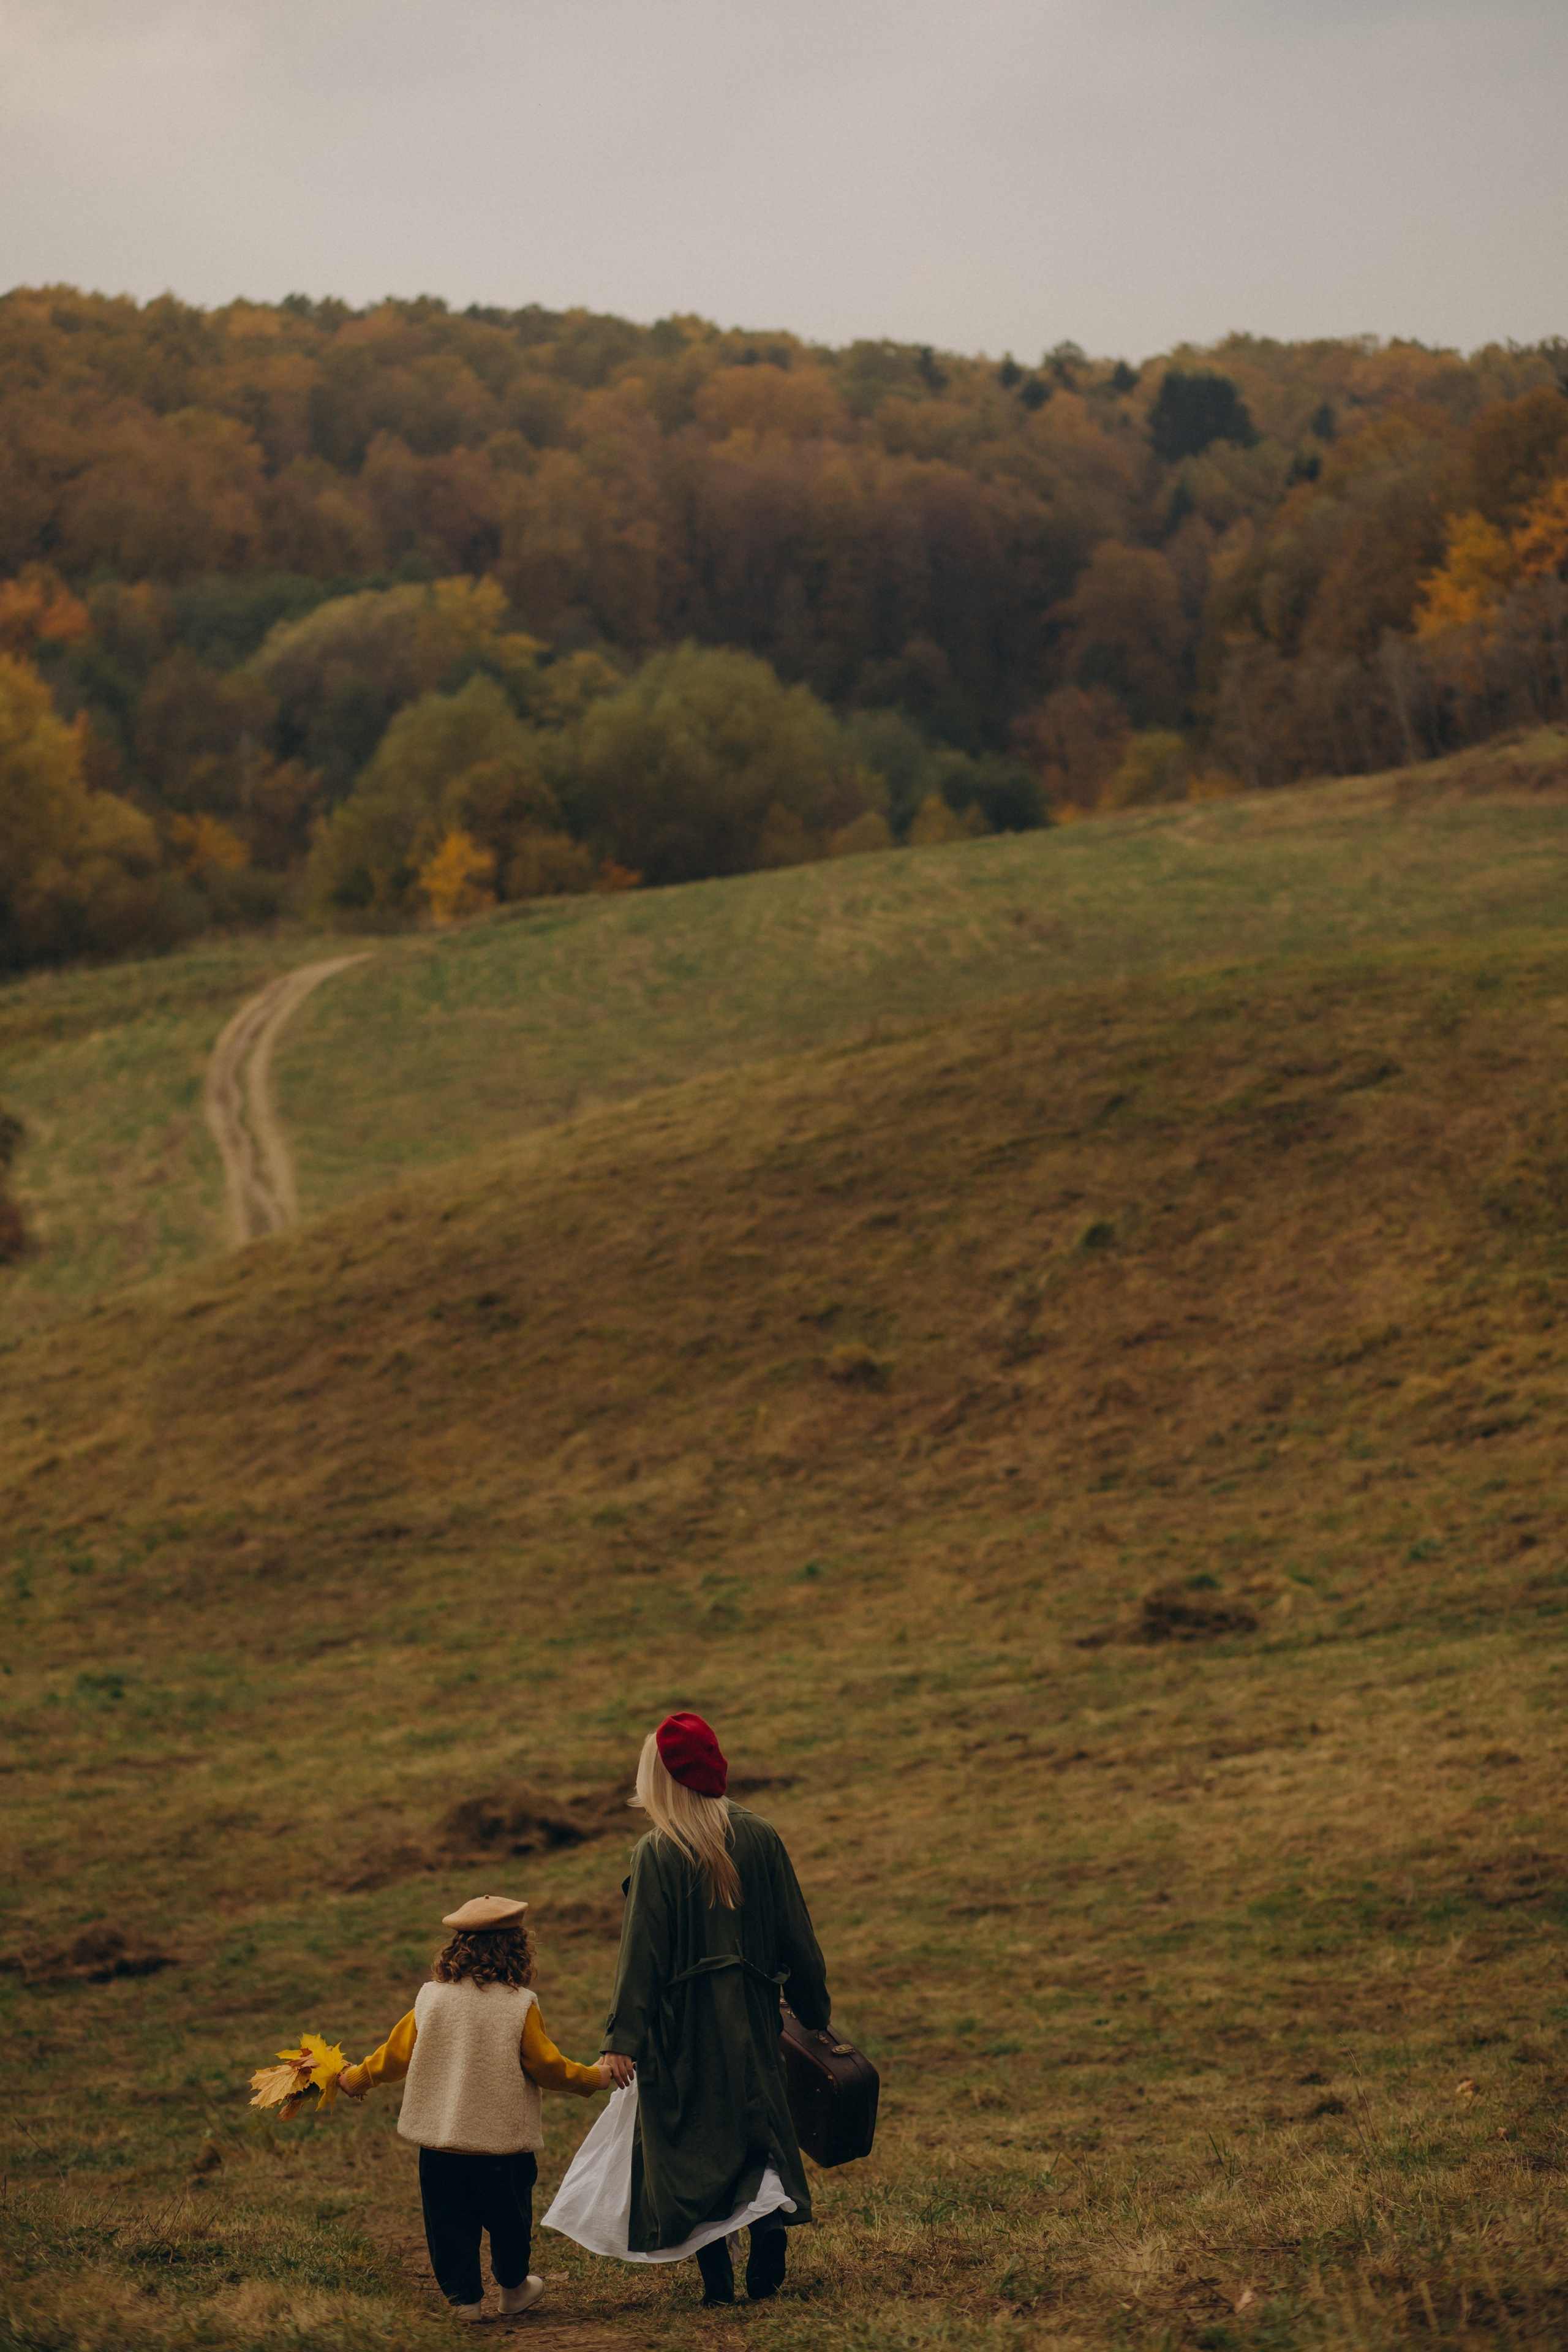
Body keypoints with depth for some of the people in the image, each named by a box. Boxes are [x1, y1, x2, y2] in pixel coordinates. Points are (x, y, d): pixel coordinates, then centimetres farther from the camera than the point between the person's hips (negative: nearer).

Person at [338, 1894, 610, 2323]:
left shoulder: (431, 1999, -2)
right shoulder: (520, 2006, -11)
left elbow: (396, 2054, 7)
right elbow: (547, 2066, -6)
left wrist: (355, 2079, 24)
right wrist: (593, 2078, 11)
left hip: (439, 2144, 2)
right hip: (503, 2143, -2)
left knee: (451, 2224, 12)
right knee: (509, 2219, 17)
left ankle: (464, 2298, 12)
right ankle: (513, 2288, 32)